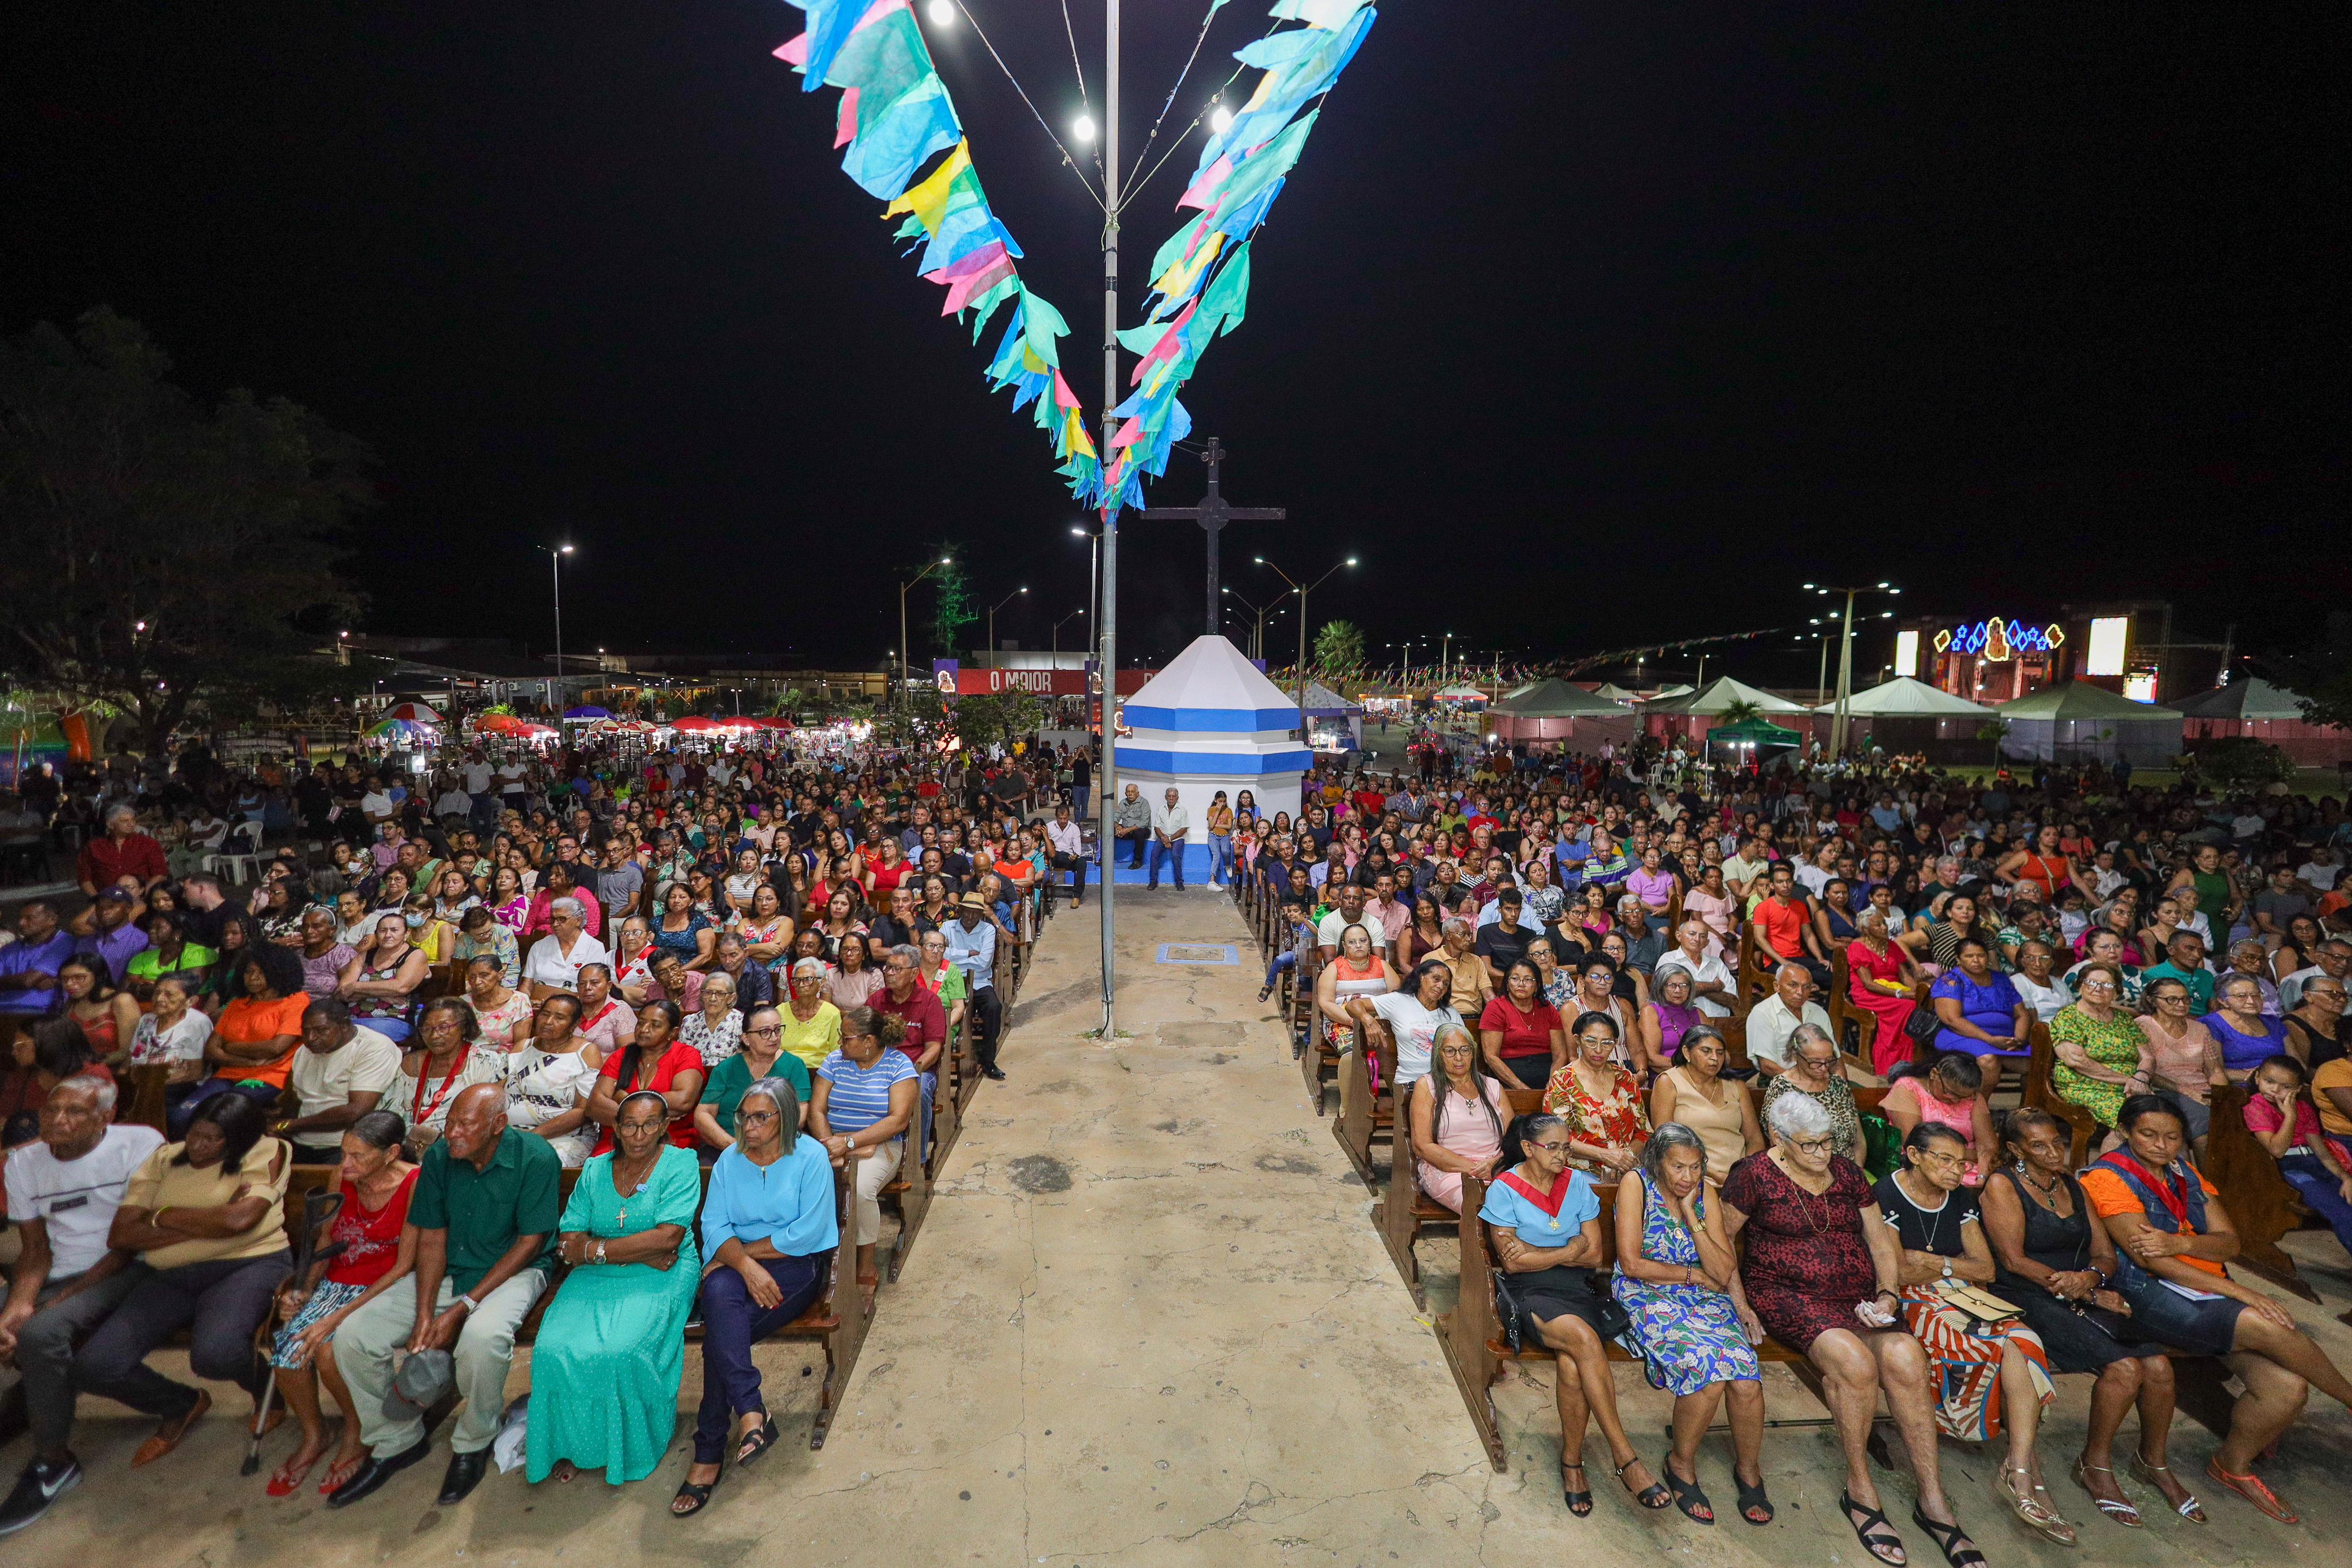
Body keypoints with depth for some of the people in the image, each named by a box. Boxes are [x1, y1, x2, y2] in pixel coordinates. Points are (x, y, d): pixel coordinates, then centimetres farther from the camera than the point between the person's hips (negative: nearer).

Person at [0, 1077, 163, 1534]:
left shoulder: (140, 1144, -13)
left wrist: (61, 1299, -19)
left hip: (128, 1270, -6)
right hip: (56, 1273, 6)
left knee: (43, 1332, -28)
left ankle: (54, 1462, -10)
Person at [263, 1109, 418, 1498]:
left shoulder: (415, 1185, -20)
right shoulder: (342, 1179, -2)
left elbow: (404, 1267, -18)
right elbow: (325, 1244, 10)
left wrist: (337, 1318, -22)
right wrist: (303, 1290, -8)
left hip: (385, 1289, -5)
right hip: (336, 1284, 6)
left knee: (328, 1349, -28)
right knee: (287, 1349, -19)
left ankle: (357, 1430, 2)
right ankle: (313, 1436, 11)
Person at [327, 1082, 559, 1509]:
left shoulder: (535, 1158, -20)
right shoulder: (439, 1156, -5)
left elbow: (530, 1242, -18)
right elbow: (432, 1237, -1)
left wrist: (462, 1308, -20)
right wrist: (423, 1316, -11)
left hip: (513, 1270, -6)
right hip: (447, 1270, 6)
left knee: (482, 1336, -35)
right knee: (351, 1337, -8)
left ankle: (473, 1444, -4)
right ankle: (398, 1441, 15)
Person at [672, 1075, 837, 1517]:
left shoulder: (811, 1157, -6)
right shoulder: (730, 1159, 8)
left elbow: (807, 1234, -13)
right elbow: (714, 1227, -1)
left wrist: (744, 1250, -9)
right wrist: (745, 1264, -20)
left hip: (797, 1266, -4)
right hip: (738, 1264, 4)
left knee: (722, 1330, -27)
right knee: (719, 1292, -32)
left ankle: (710, 1452, -17)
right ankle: (750, 1411, -33)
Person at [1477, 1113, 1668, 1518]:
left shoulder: (1578, 1184, 8)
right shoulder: (1504, 1190, -4)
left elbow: (1594, 1253, 4)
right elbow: (1512, 1262, -8)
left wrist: (1536, 1253, -6)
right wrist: (1569, 1251, -7)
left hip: (1577, 1287, 3)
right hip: (1528, 1292, -3)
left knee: (1573, 1362, -28)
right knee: (1585, 1338, -31)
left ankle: (1571, 1461, -7)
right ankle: (1625, 1458, -21)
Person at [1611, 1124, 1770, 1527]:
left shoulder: (1704, 1191, 2)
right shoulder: (1636, 1183, -10)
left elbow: (1723, 1273, -4)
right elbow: (1632, 1264, -13)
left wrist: (1690, 1213, -12)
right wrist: (1694, 1275, -6)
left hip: (1704, 1298, 4)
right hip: (1647, 1297, -4)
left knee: (1746, 1381, -21)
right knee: (1708, 1365, -28)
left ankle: (1749, 1469, 8)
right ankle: (1681, 1464, -2)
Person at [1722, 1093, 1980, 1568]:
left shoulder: (1847, 1173, 10)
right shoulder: (1756, 1174, -5)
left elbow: (1882, 1243, 13)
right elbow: (1722, 1238, -1)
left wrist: (1887, 1296, -4)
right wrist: (1740, 1304, -7)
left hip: (1856, 1295, 5)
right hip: (1787, 1294, -4)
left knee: (1905, 1357, -25)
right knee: (1854, 1360, -31)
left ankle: (1933, 1501, -11)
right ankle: (1860, 1489, -8)